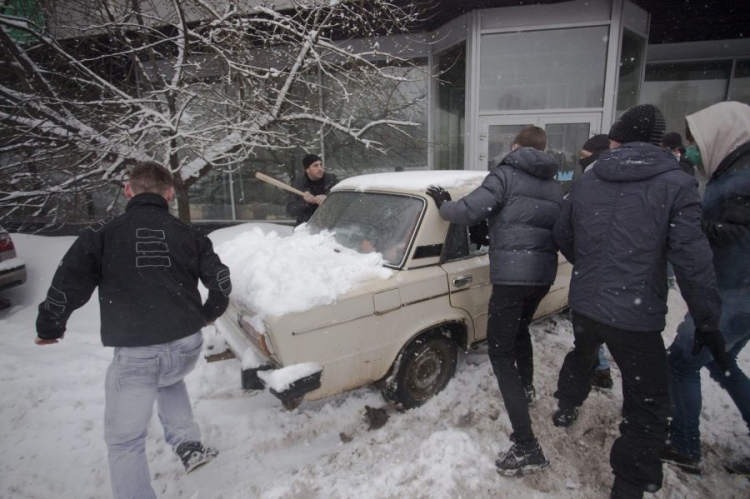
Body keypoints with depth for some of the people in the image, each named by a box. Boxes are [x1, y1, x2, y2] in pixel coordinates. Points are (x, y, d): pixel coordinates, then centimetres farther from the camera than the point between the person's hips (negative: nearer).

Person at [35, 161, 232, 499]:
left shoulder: (101, 234, -2)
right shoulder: (187, 234, 5)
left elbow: (67, 286, -3)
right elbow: (221, 280, 6)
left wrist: (49, 327, 16)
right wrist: (208, 314, 24)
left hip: (135, 355, -3)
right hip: (187, 347, 4)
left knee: (124, 441, 14)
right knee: (168, 378, 38)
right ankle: (188, 444, 28)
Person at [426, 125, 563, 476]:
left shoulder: (506, 175, -5)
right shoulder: (554, 185, 15)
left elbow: (468, 212, -13)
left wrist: (443, 204, 6)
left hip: (512, 274, -8)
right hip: (543, 274, 8)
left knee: (500, 352, -4)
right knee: (520, 328, 33)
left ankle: (527, 447, -7)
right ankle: (526, 387, 51)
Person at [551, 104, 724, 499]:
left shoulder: (586, 181, 4)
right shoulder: (675, 184, -10)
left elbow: (562, 236, 13)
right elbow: (692, 259, -16)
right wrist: (708, 322, -5)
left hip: (584, 304, 6)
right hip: (635, 315, -5)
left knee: (582, 355, 34)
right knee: (648, 408, 10)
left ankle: (565, 410, 56)